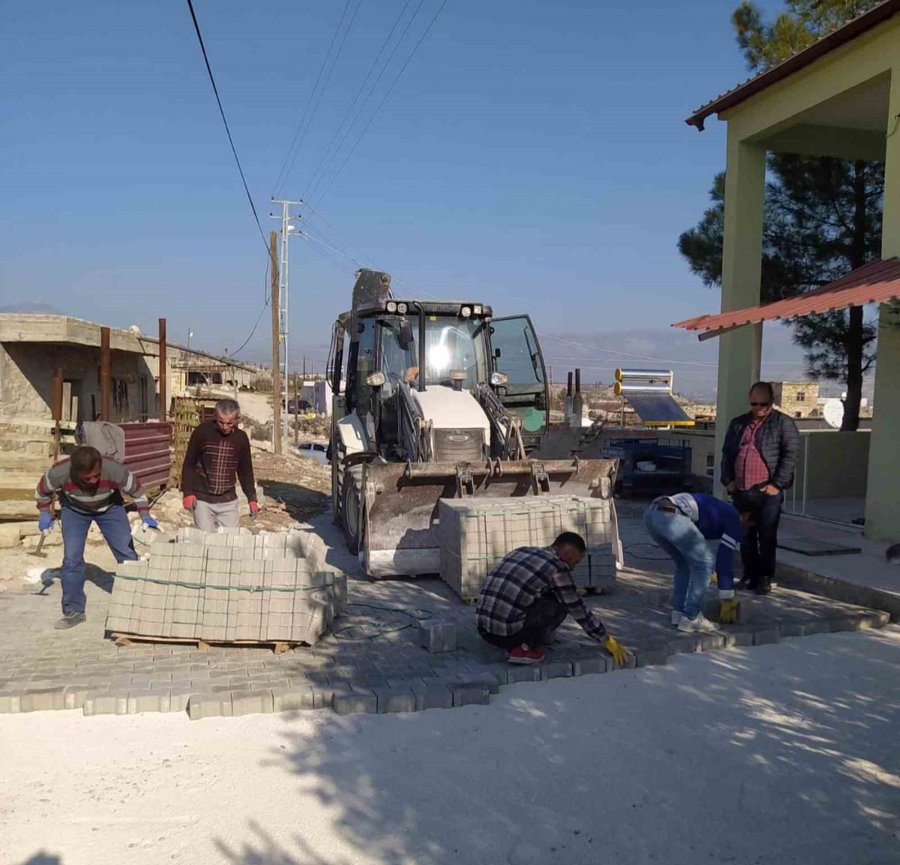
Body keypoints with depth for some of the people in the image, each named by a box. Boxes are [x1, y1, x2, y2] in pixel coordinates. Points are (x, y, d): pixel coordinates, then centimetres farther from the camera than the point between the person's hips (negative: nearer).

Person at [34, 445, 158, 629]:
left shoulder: (115, 471, -39)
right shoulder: (59, 473, -37)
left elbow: (136, 490, -19)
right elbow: (42, 491, -13)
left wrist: (145, 516, -21)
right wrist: (45, 514, -12)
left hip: (109, 507, 0)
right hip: (74, 510, 0)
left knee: (127, 554, 0)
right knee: (72, 558, -9)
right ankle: (74, 611, 6)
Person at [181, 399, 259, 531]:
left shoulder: (241, 438, 1)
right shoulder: (202, 432, -8)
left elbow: (245, 471, 11)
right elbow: (189, 464, -1)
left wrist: (252, 498, 6)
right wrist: (188, 492, -9)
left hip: (229, 501, 2)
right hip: (202, 499, -2)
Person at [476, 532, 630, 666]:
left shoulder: (520, 552, 18)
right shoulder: (556, 567, -4)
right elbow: (579, 610, 3)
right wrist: (607, 641, 17)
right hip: (508, 632, -7)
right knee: (560, 604, 7)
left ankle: (516, 644, 14)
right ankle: (528, 648, 3)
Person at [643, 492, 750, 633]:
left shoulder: (719, 509, 38)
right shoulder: (734, 520, 15)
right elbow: (725, 559, 12)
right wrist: (727, 600, 21)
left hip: (651, 512, 9)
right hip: (672, 516, -9)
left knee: (684, 562, 26)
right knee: (705, 563, 7)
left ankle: (678, 612, 26)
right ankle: (691, 619, 9)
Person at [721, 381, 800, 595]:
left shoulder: (783, 423, 1)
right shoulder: (738, 423, 15)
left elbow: (790, 456, -6)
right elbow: (726, 453, 18)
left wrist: (777, 484, -12)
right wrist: (727, 480, 7)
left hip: (767, 492, -4)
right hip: (740, 492, 5)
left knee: (766, 537, 0)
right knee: (746, 536, 10)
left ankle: (765, 578, 10)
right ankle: (750, 575, 21)